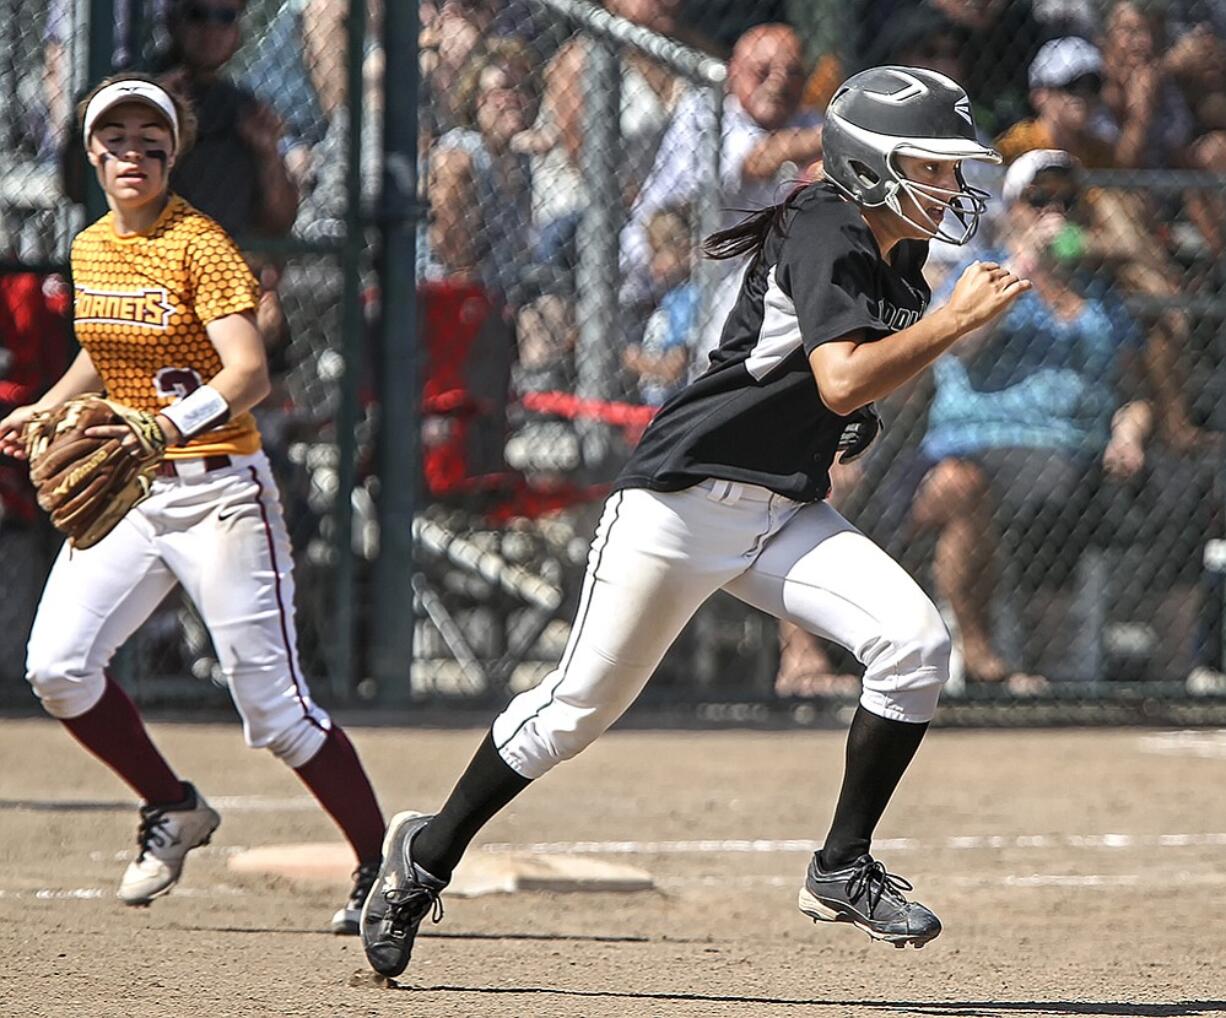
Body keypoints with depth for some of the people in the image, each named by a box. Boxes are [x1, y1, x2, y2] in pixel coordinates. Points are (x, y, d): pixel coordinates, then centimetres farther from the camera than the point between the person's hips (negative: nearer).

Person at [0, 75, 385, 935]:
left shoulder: (201, 248, -14)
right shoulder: (91, 250, 8)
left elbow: (250, 373, -28)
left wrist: (168, 426, -44)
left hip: (218, 489, -6)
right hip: (125, 493, 7)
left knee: (274, 706, -9)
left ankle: (383, 866, 6)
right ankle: (173, 809, 13)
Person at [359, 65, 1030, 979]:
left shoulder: (900, 261, 9)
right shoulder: (824, 236, -17)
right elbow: (842, 381, -30)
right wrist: (955, 320, -27)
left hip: (790, 514, 7)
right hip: (689, 494, -7)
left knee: (916, 642, -15)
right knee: (584, 702, -2)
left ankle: (843, 869, -3)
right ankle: (428, 854, 18)